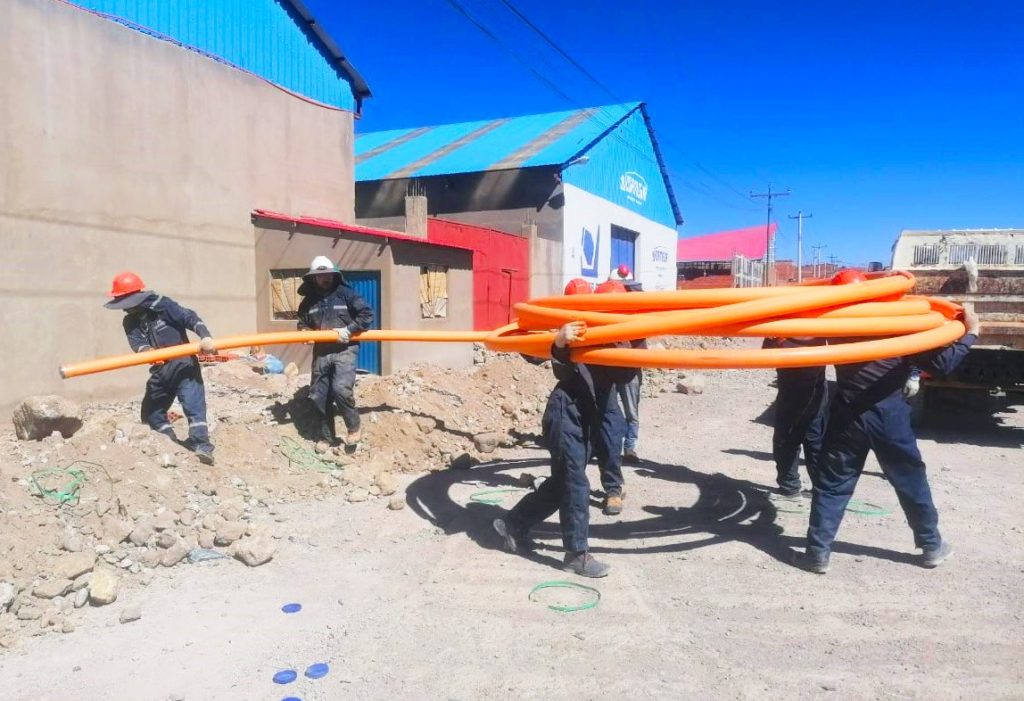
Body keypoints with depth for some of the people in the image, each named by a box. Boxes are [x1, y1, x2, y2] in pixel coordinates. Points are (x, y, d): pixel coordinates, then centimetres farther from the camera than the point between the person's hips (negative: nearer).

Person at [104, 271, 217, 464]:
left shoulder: (162, 305, -10)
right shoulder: (130, 322, 7)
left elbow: (189, 317, -20)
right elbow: (137, 344, -9)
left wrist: (205, 336, -38)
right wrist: (148, 352, -34)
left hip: (183, 366, -7)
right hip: (160, 372, 8)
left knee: (194, 407, -16)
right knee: (151, 411, 11)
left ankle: (202, 447, -18)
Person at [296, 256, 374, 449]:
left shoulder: (346, 294, -2)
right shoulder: (308, 301, 9)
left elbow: (367, 315, -6)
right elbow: (302, 324, 22)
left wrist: (348, 330, -16)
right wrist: (305, 332, -1)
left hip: (344, 350, -5)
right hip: (321, 353, 5)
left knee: (341, 389, -21)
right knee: (318, 396, 6)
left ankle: (354, 428, 2)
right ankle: (325, 437, 21)